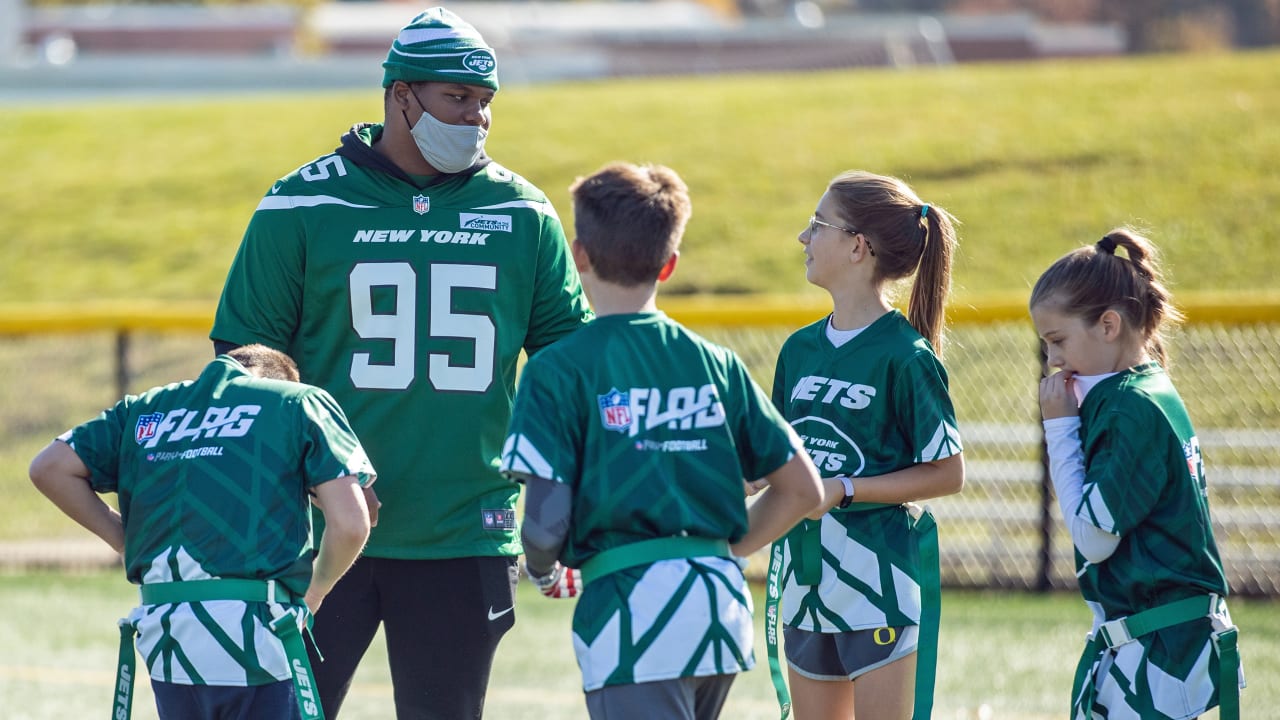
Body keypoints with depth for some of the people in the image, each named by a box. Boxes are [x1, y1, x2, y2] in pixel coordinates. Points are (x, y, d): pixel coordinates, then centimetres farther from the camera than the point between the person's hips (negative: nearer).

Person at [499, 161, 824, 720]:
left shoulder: (560, 370, -4)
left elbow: (546, 516, -10)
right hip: (722, 602, 6)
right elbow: (801, 489, 12)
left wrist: (543, 571, 11)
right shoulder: (717, 365, 12)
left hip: (633, 607, -6)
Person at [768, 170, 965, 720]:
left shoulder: (904, 355, -11)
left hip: (880, 580, -7)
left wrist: (844, 490, -17)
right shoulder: (801, 349, 10)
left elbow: (947, 473, -11)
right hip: (806, 580, 7)